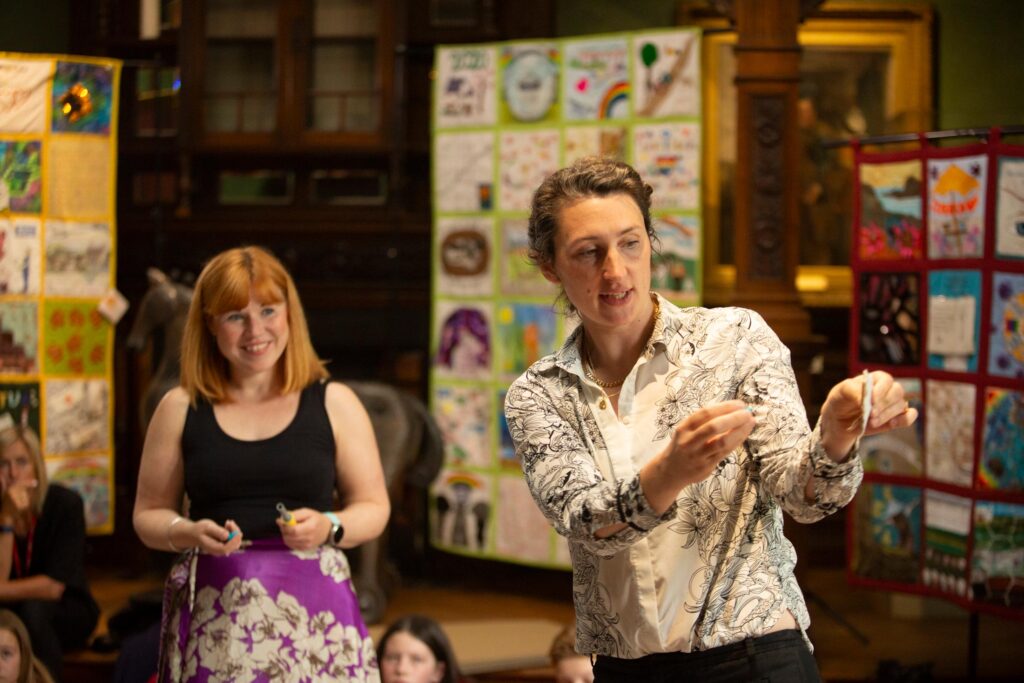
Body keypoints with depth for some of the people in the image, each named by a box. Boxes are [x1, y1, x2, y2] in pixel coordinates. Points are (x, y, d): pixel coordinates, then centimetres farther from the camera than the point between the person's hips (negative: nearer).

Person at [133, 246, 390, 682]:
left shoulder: (334, 404, 8)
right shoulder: (181, 409, 10)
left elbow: (374, 507, 11)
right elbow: (148, 514, 14)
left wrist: (329, 527, -9)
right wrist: (187, 533, -7)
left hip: (312, 611, -1)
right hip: (214, 618, 1)